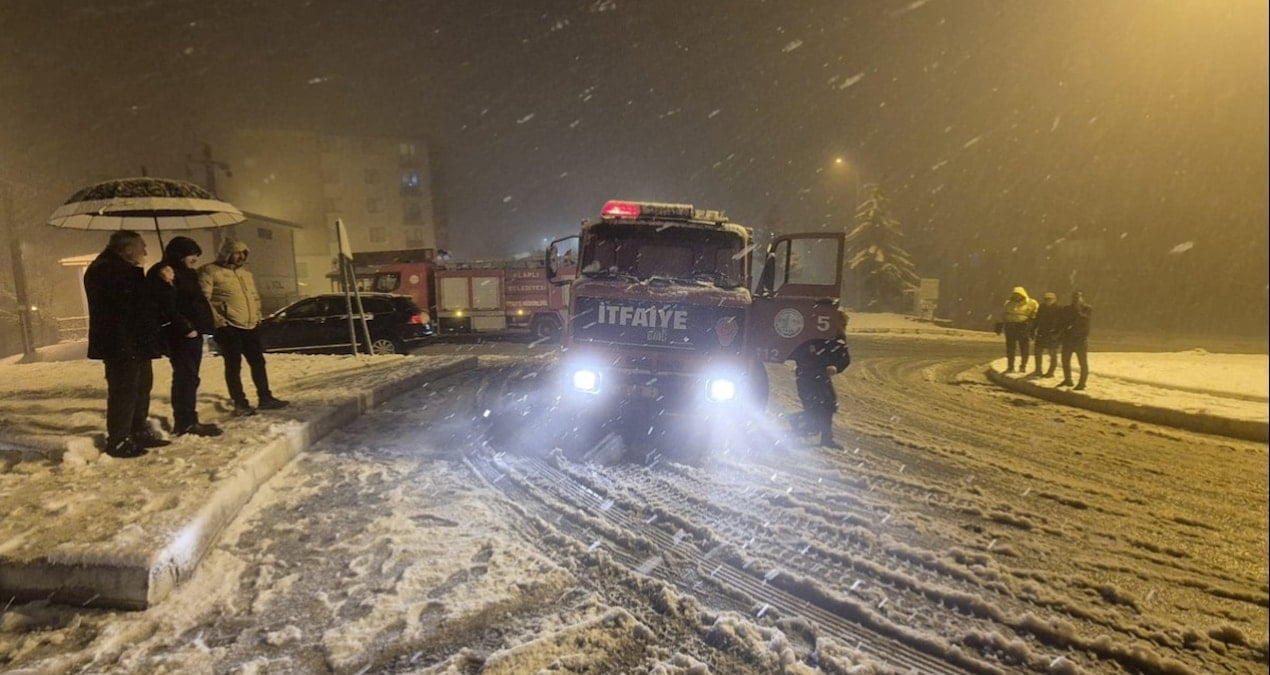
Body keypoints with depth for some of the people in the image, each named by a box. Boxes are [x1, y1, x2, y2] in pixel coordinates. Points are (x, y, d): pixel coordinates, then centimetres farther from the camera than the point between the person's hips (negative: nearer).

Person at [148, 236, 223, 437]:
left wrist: (205, 324, 10)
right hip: (181, 335, -10)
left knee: (189, 377, 13)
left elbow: (198, 302, 22)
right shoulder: (162, 274, -9)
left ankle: (189, 420, 20)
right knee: (185, 377, -8)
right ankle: (185, 423, -4)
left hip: (193, 332, 10)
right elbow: (166, 306, -19)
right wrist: (185, 327, -21)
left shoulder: (187, 273, 19)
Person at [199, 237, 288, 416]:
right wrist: (218, 320, -18)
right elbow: (204, 298, -14)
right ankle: (240, 404, 6)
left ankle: (265, 398, 19)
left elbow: (255, 297, 27)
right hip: (228, 328, -7)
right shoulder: (210, 271, -7)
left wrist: (257, 315, 14)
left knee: (258, 362, 10)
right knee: (233, 366, 0)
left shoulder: (246, 275, 18)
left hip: (250, 327, 7)